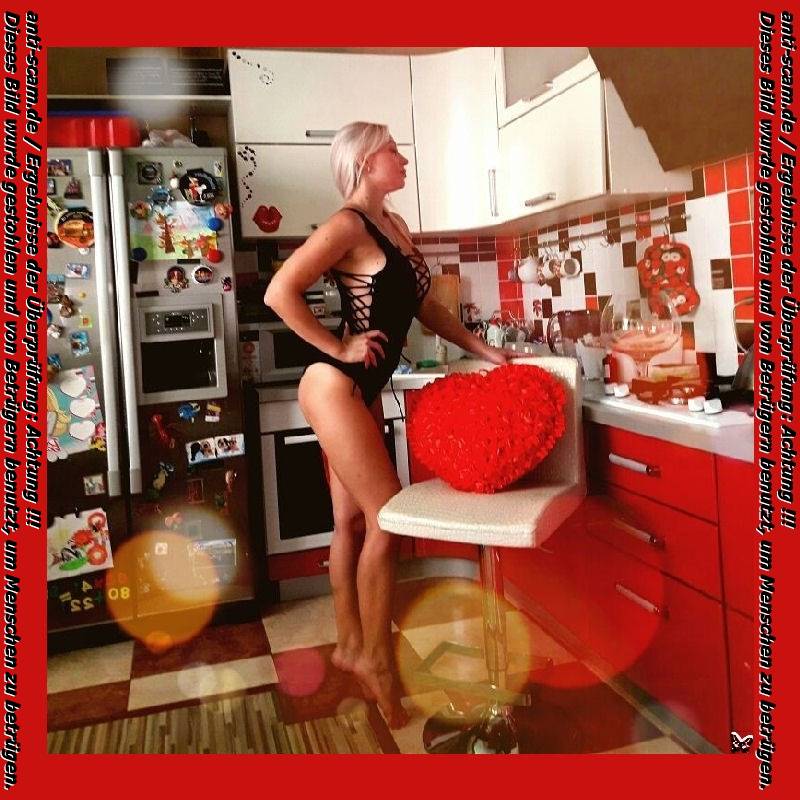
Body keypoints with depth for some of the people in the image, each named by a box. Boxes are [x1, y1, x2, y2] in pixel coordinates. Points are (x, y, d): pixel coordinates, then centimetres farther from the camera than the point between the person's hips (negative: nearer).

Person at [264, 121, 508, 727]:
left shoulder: (394, 224, 14)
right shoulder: (348, 224, -12)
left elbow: (425, 306, 18)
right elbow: (280, 292, -21)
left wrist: (485, 351, 13)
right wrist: (338, 349, -16)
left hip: (363, 390, 8)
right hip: (335, 386, -8)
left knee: (354, 521, 14)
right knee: (388, 516, -7)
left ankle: (351, 646, 28)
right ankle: (377, 660, 9)